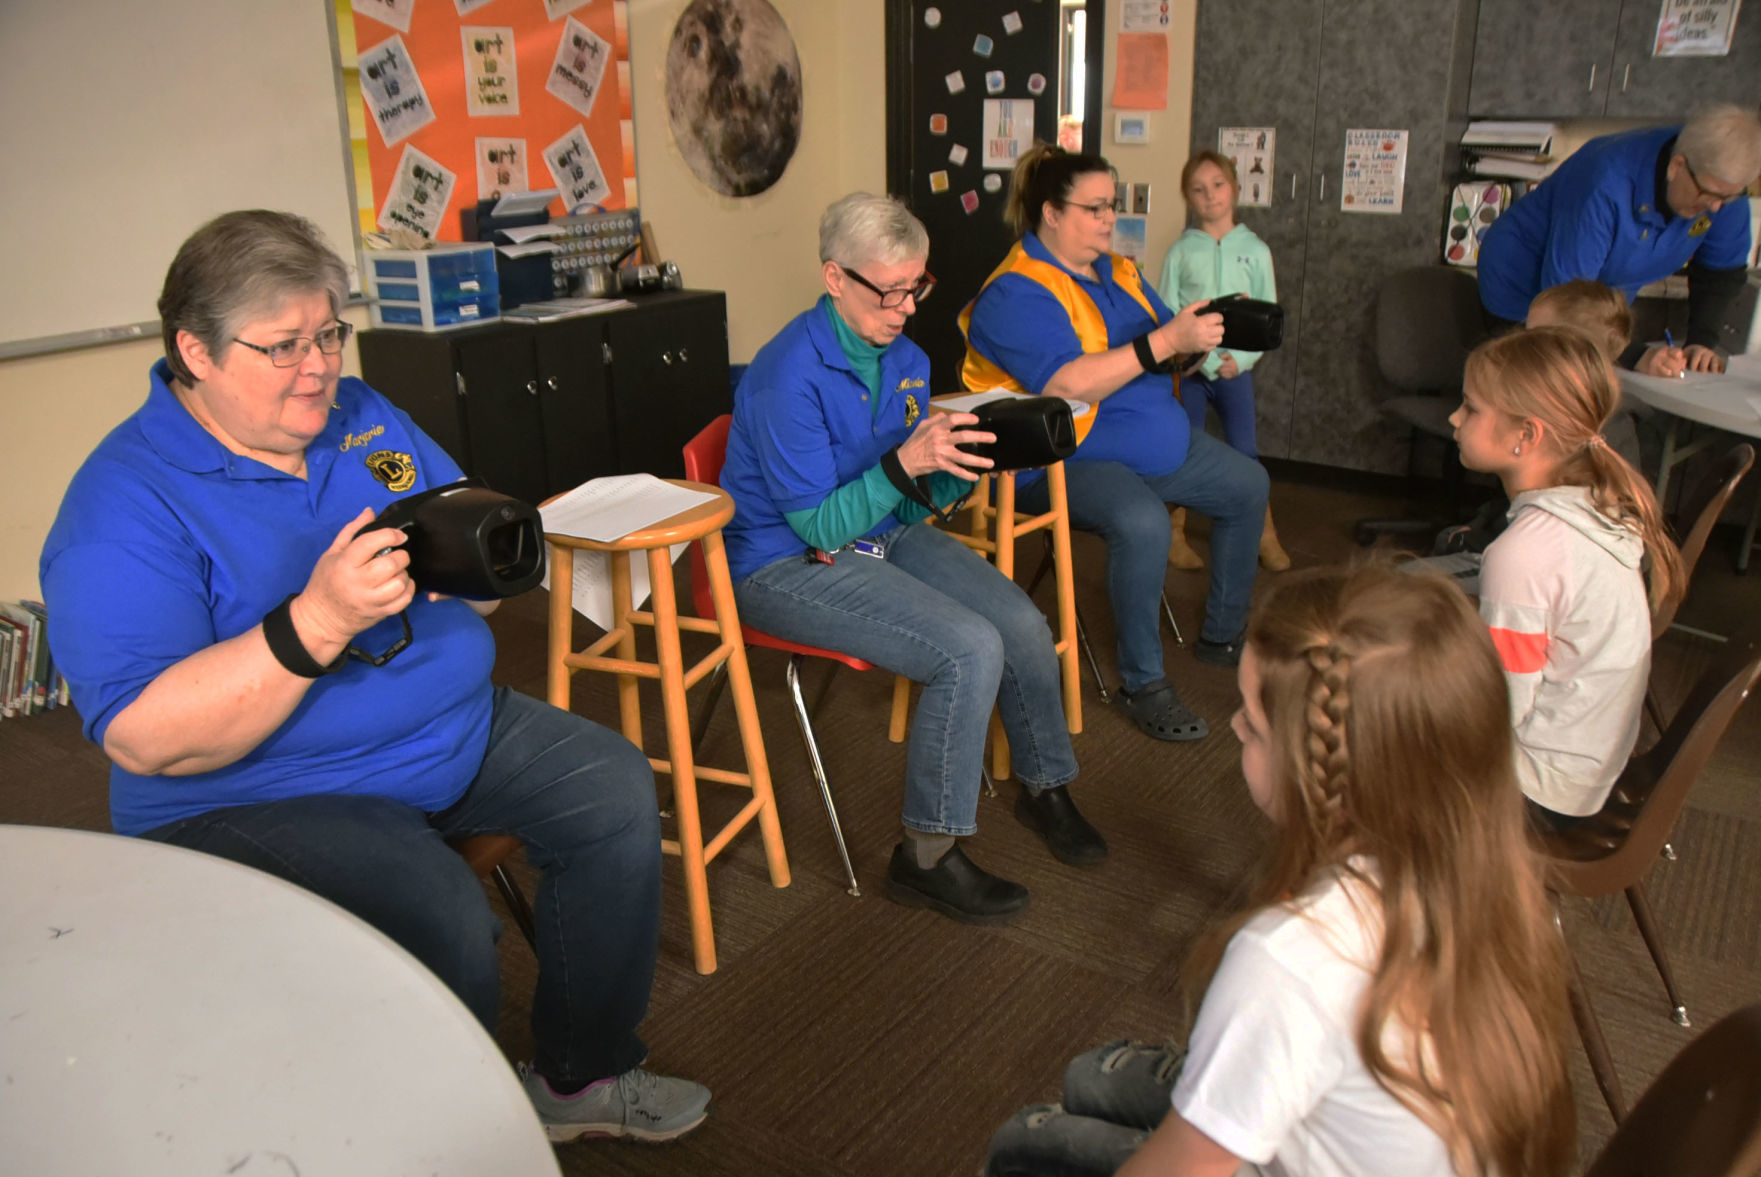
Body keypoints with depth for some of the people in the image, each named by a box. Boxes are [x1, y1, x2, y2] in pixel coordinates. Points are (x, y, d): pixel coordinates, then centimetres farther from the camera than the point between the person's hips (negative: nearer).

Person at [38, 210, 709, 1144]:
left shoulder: (364, 417, 7)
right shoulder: (125, 507, -16)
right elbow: (143, 740, -25)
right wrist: (319, 621, -35)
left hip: (456, 733, 8)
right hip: (256, 796, -7)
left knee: (617, 793, -3)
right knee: (445, 924, -30)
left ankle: (582, 1075, 13)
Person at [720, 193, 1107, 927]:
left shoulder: (906, 358, 2)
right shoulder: (790, 376, -22)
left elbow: (911, 504, 5)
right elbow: (821, 525, -22)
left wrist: (964, 465, -14)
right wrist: (904, 463, -34)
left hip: (882, 536, 7)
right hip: (787, 564, -7)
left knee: (1022, 623, -11)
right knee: (971, 650, -24)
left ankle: (1045, 787, 18)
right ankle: (925, 857, -8)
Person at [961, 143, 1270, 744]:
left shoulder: (1116, 271, 12)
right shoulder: (1017, 294, -16)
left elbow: (1163, 359, 19)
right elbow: (1068, 385, -30)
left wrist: (1199, 335, -4)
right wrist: (1167, 341, -29)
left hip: (1155, 441, 10)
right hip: (1065, 460, -9)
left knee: (1248, 484, 9)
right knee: (1143, 522, -35)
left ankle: (1223, 635, 25)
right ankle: (1143, 682, -17)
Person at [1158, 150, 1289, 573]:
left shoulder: (1254, 249, 3)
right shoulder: (1180, 252, 0)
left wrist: (1241, 359, -11)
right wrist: (1205, 359, -14)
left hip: (1237, 367, 1)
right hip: (1189, 367, 0)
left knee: (1245, 451, 2)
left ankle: (1265, 535, 13)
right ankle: (1175, 534, 17)